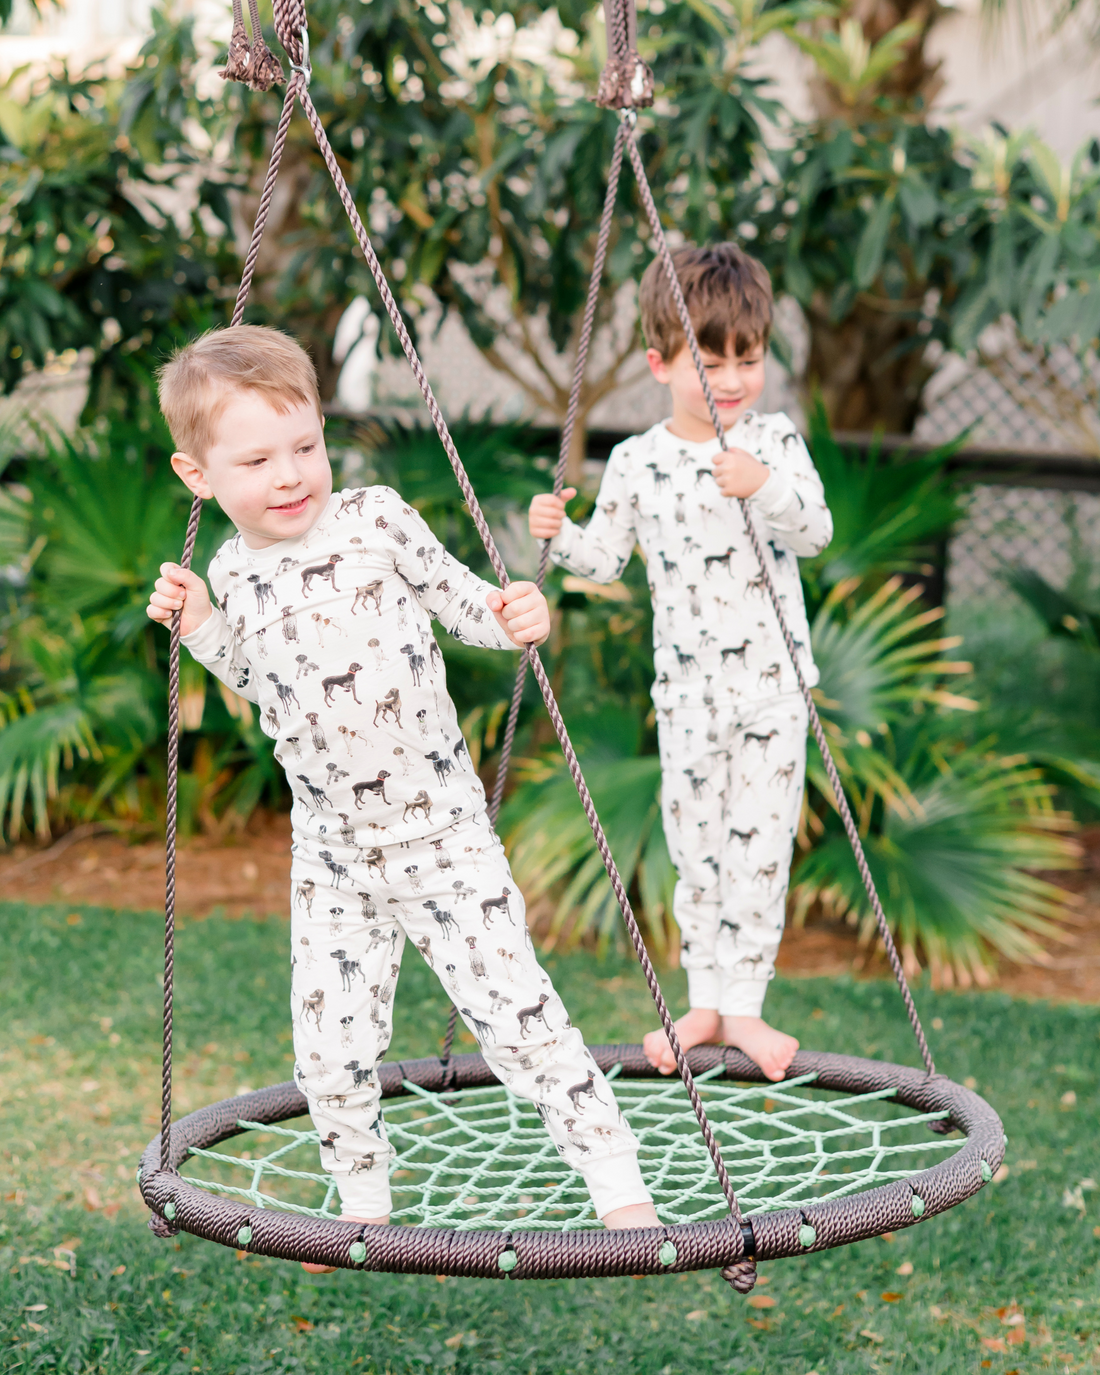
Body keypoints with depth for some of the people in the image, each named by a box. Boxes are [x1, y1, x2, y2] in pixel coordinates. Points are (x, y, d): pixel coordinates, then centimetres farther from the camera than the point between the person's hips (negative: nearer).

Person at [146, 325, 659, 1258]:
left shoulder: (375, 521, -13)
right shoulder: (233, 572, -1)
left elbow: (463, 603, -3)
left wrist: (515, 618, -24)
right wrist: (200, 627, 1)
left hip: (441, 837, -4)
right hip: (331, 855, 4)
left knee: (515, 1012, -7)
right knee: (329, 1046, 8)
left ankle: (621, 1189, 6)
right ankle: (364, 1207, 32)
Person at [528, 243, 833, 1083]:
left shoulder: (774, 442, -3)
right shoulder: (638, 463, 0)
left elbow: (817, 530, -13)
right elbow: (608, 559, 7)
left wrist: (767, 490, -31)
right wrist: (559, 535, -12)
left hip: (772, 678, -1)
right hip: (688, 686, 2)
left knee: (760, 840, 0)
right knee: (696, 846, 9)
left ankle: (741, 1005, 10)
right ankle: (705, 1001, 21)